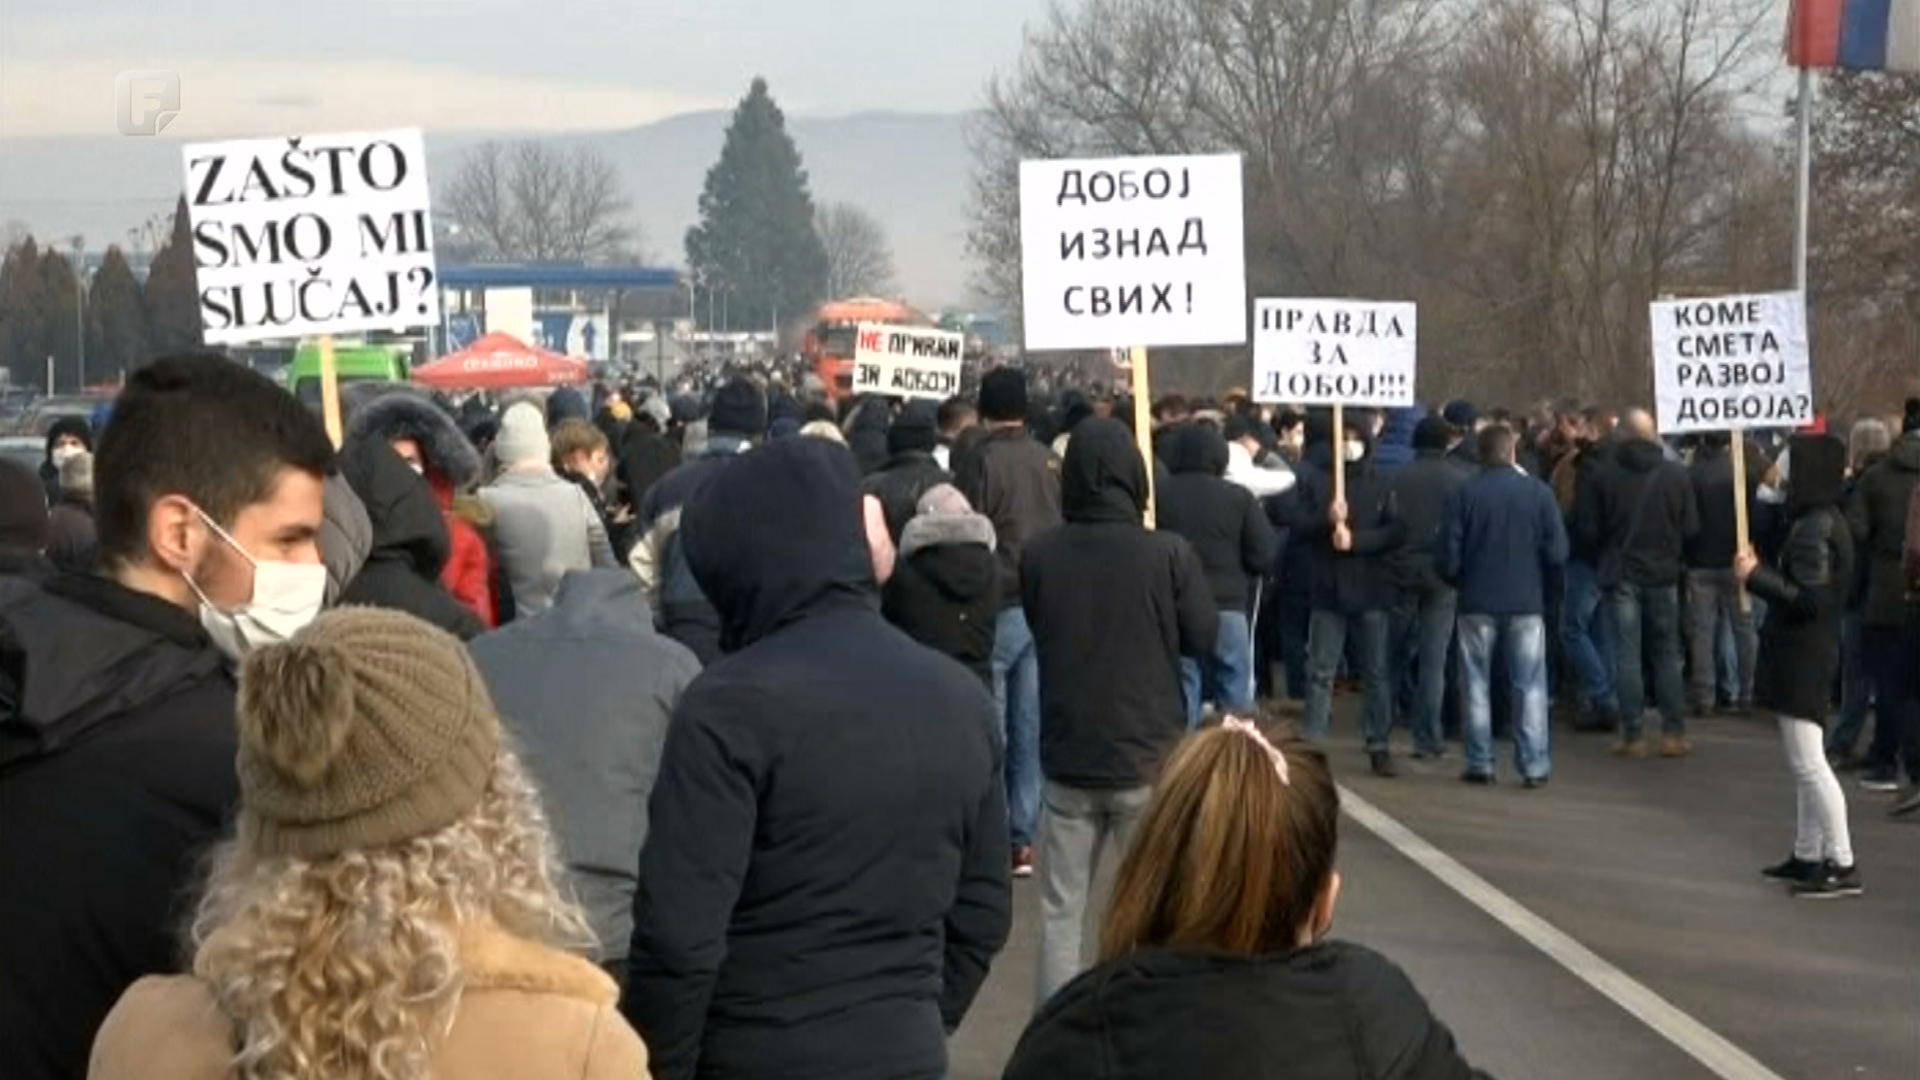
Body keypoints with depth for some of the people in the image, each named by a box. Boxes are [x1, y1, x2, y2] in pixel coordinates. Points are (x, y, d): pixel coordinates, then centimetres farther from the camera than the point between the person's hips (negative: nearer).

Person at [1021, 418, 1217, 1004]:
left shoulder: (1039, 554, -8)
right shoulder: (1169, 553, -14)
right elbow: (1205, 638, -3)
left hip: (1067, 758, 2)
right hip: (1149, 759, -2)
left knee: (1061, 913, 11)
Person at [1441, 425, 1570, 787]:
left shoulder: (1464, 495, -6)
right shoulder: (1538, 492, -4)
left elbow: (1449, 557, -6)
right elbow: (1557, 553, -4)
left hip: (1477, 603, 0)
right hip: (1527, 602, 0)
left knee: (1476, 684, 9)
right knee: (1530, 685, 5)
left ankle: (1480, 763, 9)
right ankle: (1535, 766, 1)